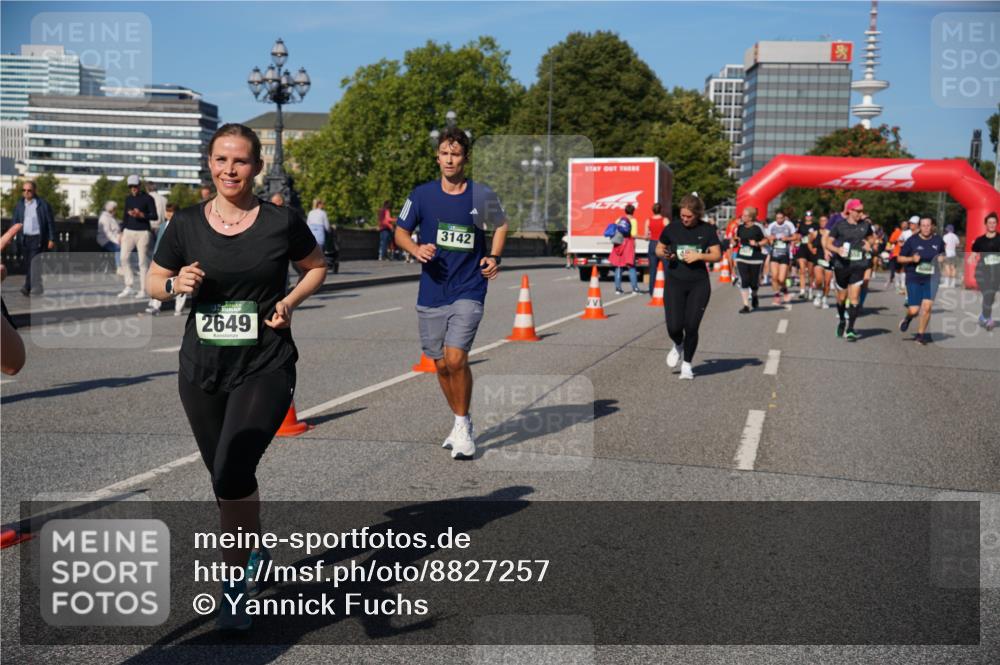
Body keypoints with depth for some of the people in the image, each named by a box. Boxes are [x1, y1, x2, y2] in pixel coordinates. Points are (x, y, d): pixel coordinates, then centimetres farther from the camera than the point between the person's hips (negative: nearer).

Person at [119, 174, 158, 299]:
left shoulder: (147, 198, -3)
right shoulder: (128, 199, 13)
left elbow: (154, 216, -6)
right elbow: (125, 215, 20)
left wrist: (141, 214, -21)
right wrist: (122, 232, 16)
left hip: (143, 232, -5)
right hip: (129, 231, 5)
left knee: (143, 261, -3)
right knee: (124, 258, -3)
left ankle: (142, 290, 3)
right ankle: (128, 287, 6)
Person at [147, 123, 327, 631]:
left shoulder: (282, 222, -5)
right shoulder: (187, 224, 0)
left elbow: (317, 266, 10)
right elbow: (153, 282, 10)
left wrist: (290, 301, -7)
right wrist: (177, 283, -12)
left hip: (265, 369, -3)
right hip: (201, 370, 4)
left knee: (231, 475, -18)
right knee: (228, 479, 16)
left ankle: (235, 584, 1)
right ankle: (254, 549, 44)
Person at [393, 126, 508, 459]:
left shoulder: (482, 195, 0)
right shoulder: (422, 194, 1)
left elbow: (501, 224, 18)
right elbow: (400, 231, 10)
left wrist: (494, 257, 2)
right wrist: (416, 249, -11)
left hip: (468, 291, -2)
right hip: (431, 292, 3)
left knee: (456, 358, -17)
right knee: (441, 365, 9)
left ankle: (463, 425, 4)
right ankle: (461, 423, 30)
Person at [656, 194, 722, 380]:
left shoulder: (707, 230, 0)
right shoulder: (672, 228, 1)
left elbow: (717, 255, 1)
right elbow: (659, 248, 13)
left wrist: (699, 255, -15)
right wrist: (664, 254, -9)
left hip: (699, 284, 0)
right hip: (675, 282, 0)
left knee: (691, 326, -3)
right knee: (674, 326, -9)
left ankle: (687, 364, 17)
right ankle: (678, 345, 28)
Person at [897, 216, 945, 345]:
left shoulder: (938, 240, 3)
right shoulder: (912, 240, -5)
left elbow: (942, 255, 20)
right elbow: (900, 258, 1)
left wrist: (942, 258, -3)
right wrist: (912, 258, -18)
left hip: (931, 279, 2)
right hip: (914, 279, -2)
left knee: (927, 306, -10)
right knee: (914, 310, -6)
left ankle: (920, 334, 7)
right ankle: (908, 318, 32)